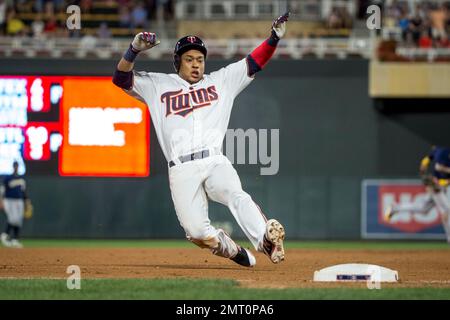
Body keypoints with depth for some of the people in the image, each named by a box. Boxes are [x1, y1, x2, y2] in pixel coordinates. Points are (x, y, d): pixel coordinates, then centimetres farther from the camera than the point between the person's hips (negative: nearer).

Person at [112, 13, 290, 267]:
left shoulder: (220, 81, 21)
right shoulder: (158, 85, 17)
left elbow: (254, 63, 17)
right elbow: (121, 78, 8)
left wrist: (274, 37, 2)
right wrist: (135, 49, -9)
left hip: (215, 162, 0)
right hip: (181, 170, 0)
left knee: (237, 196, -32)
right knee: (197, 232, -16)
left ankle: (267, 240, -53)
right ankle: (235, 252, 9)